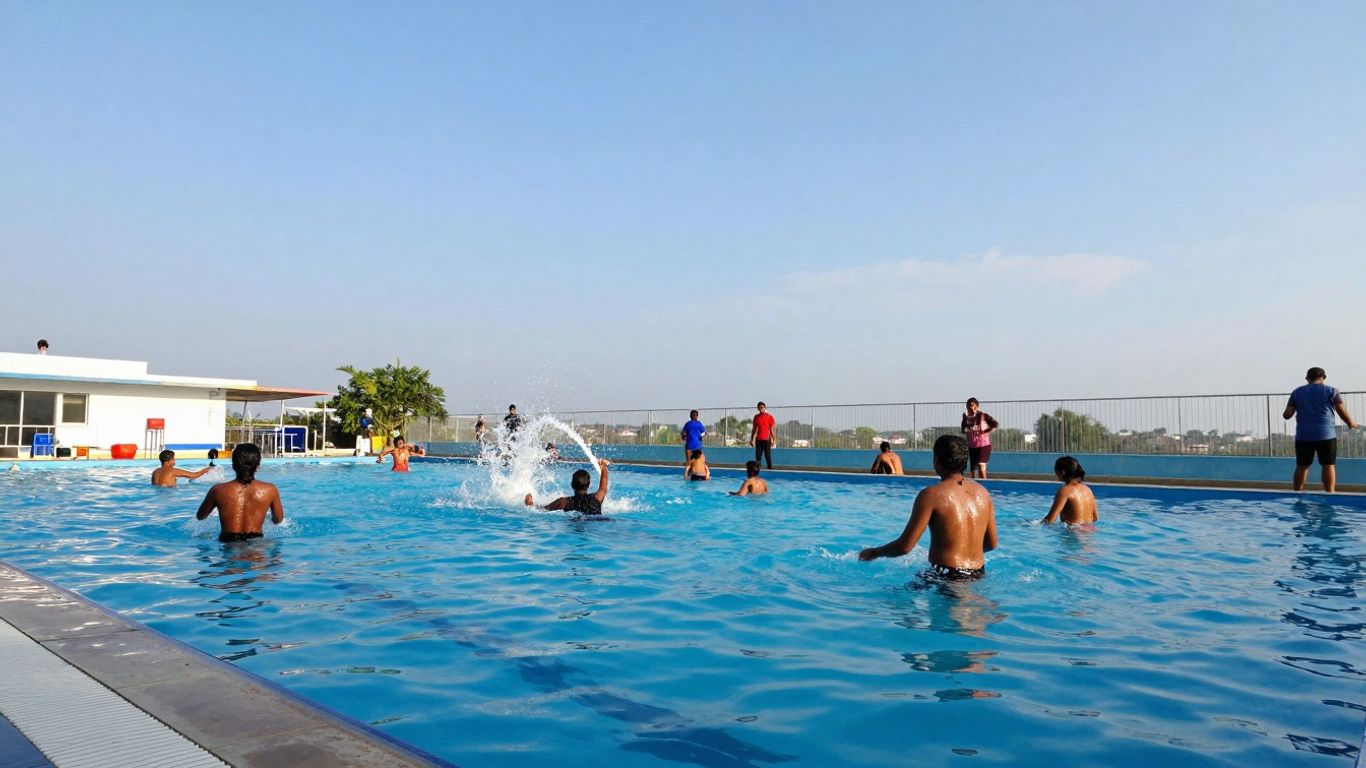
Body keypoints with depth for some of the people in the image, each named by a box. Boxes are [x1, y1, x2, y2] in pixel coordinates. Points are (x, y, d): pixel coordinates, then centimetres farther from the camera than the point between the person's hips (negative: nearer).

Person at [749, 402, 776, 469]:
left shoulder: (769, 416, -1)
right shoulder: (756, 417, 9)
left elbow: (772, 429, 1)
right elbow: (754, 429, 14)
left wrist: (773, 440, -3)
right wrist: (752, 439, 11)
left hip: (767, 439, -3)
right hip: (758, 439, 3)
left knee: (768, 454, -1)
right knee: (758, 455, 4)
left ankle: (770, 466, 5)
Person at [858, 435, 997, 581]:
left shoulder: (931, 495, -11)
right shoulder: (982, 493, 6)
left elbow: (905, 546, -13)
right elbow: (991, 544, 13)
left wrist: (874, 552, 5)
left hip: (947, 575, -6)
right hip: (979, 575, 7)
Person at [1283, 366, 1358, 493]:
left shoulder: (1297, 392, 7)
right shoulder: (1331, 391, 2)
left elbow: (1287, 415, 2)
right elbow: (1342, 412, 2)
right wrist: (1351, 424, 20)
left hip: (1303, 436, 2)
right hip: (1326, 435, -2)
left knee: (1301, 466, 8)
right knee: (1328, 465, 2)